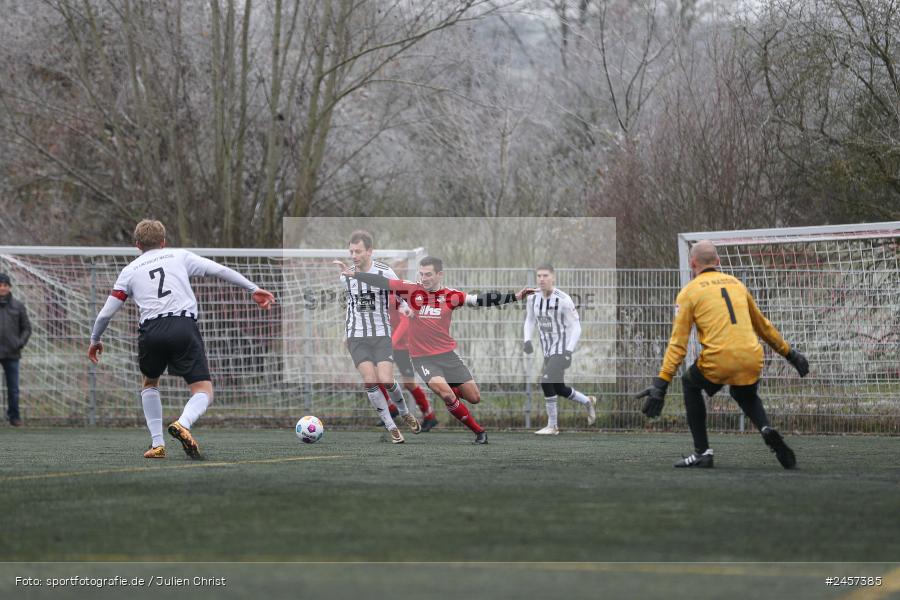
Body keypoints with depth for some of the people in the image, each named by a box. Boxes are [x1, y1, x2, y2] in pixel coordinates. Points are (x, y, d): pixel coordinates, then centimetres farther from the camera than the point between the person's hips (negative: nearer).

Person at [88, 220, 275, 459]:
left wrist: (95, 340, 36)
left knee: (150, 384, 29)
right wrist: (253, 289, 14)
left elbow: (106, 313, 19)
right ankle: (183, 424, -32)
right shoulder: (179, 256, 19)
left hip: (151, 331, 2)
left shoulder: (130, 271, 20)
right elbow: (220, 270, 10)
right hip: (184, 327, -2)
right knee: (203, 392, 0)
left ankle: (157, 443, 18)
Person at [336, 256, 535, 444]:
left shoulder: (451, 296, -5)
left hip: (447, 354, 2)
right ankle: (479, 431, -4)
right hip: (422, 357, -2)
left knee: (474, 398, 3)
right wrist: (353, 274, -14)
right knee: (446, 394, -22)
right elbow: (382, 282, -7)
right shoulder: (412, 290, -6)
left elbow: (479, 300, -8)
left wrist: (515, 296, -16)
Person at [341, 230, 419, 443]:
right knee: (370, 381, -14)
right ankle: (391, 428, -4)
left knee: (386, 380, -14)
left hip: (382, 335, -2)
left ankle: (405, 413, 17)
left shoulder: (385, 273, -7)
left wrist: (404, 308, -14)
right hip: (357, 337, 2)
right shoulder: (346, 277, 5)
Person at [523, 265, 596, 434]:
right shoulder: (533, 299, -2)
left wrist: (569, 351, -23)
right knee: (559, 389, 16)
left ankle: (552, 426, -8)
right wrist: (527, 341, -4)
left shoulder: (563, 300, -19)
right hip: (548, 351, 7)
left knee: (546, 382, -20)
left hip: (562, 351, -7)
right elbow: (530, 321, 14)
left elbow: (575, 328, -14)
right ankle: (588, 402, 43)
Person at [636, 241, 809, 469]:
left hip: (719, 360, -4)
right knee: (745, 394, 35)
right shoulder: (736, 284, 20)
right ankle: (766, 429, 4)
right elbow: (763, 326, 29)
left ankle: (702, 452, 21)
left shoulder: (689, 292, 7)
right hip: (752, 360, 4)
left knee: (690, 384, 27)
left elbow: (678, 343, 0)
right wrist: (790, 353, 41)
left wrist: (661, 383, -1)